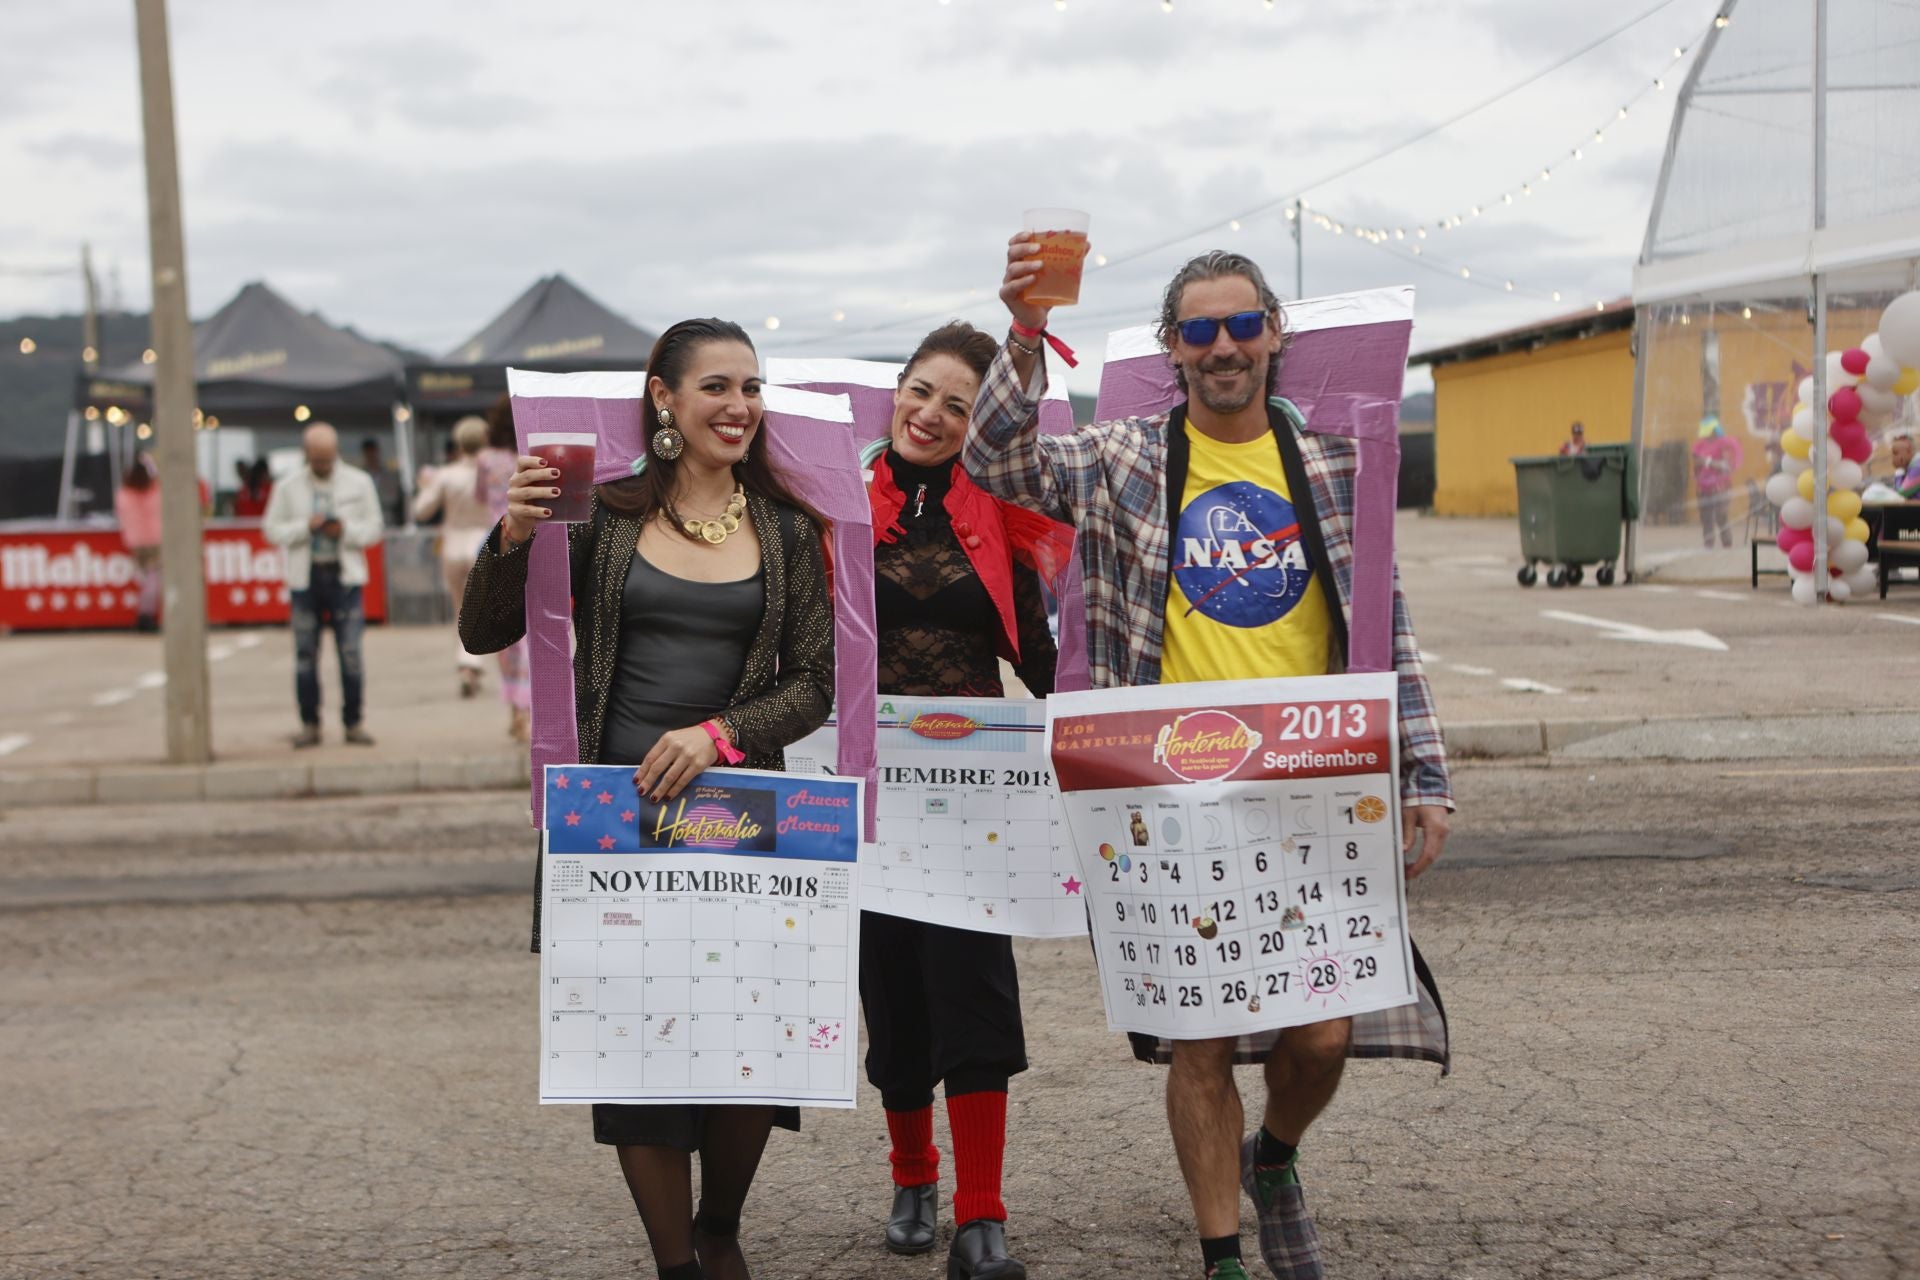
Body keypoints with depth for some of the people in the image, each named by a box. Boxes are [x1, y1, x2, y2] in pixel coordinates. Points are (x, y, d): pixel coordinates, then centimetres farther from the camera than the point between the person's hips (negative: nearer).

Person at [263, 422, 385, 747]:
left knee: (351, 652, -5)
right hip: (305, 577, 1)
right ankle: (309, 724, 8)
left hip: (344, 576, -1)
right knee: (305, 653, 1)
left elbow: (374, 527, 5)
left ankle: (353, 722, 3)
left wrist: (346, 530, -13)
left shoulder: (359, 483, 6)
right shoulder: (288, 487, 7)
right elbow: (271, 528, 4)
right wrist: (305, 527, -12)